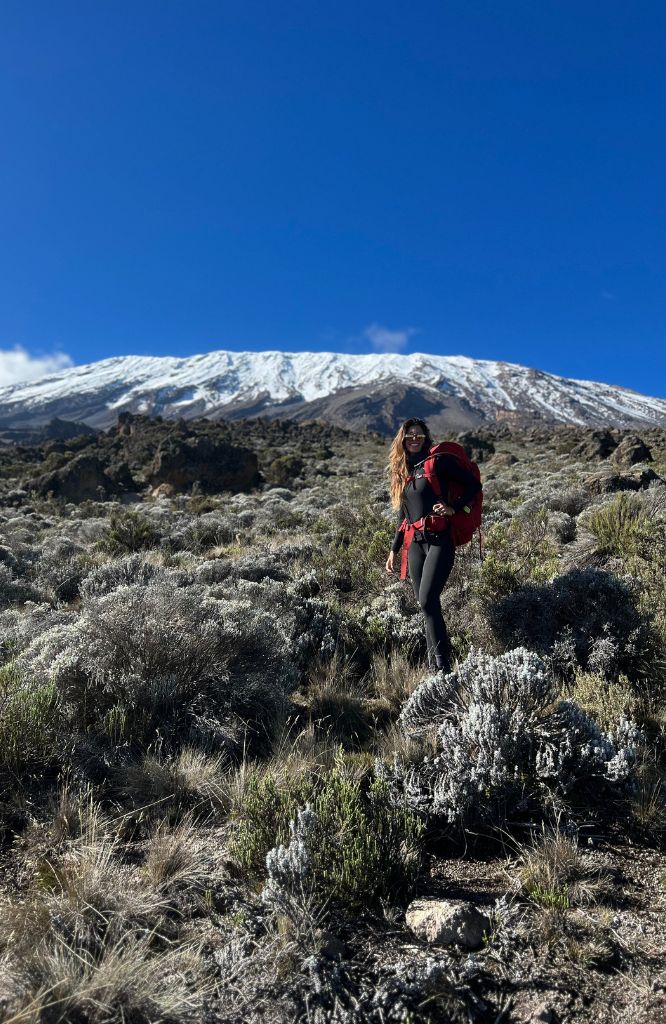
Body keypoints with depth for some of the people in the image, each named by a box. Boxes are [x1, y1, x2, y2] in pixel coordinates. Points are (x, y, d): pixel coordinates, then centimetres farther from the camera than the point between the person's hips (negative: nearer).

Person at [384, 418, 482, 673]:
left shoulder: (438, 461, 0)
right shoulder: (401, 471, 18)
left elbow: (474, 485, 0)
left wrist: (453, 508, -13)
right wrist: (394, 550, 20)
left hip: (439, 540, -6)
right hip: (415, 544, 6)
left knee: (427, 601, -17)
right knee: (425, 604, 5)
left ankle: (443, 664, -9)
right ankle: (433, 665, 13)